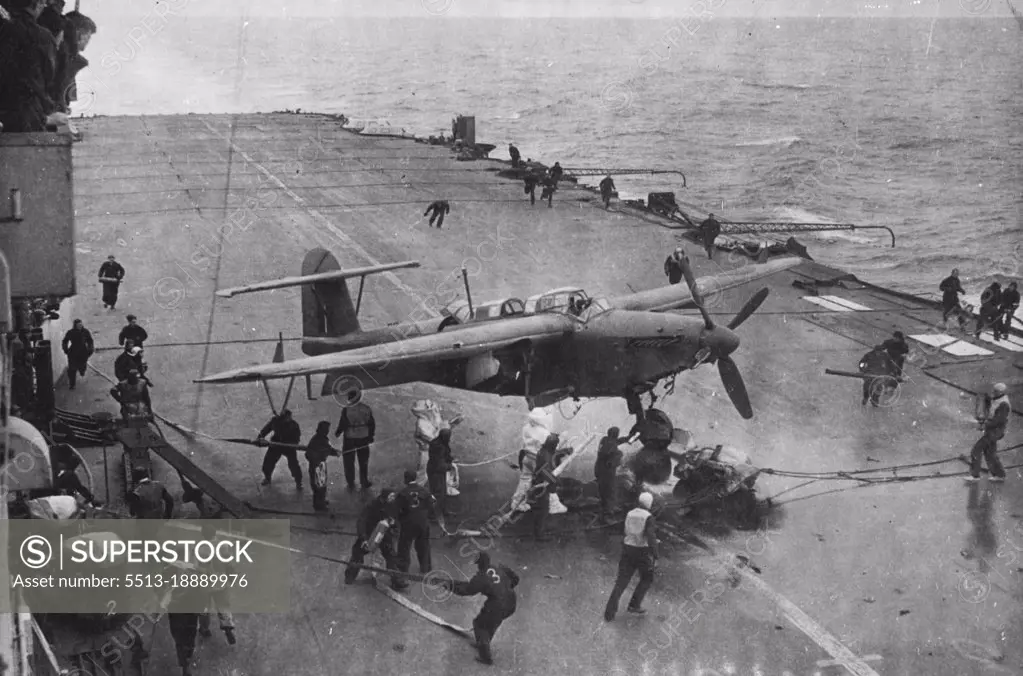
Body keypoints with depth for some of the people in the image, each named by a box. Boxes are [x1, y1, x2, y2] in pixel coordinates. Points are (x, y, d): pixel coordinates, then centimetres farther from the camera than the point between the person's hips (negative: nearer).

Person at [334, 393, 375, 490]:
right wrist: (371, 435, 12)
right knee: (363, 462, 18)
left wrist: (337, 432, 5)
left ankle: (351, 484, 19)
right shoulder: (366, 408, -10)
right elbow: (372, 423, -2)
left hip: (349, 439, -3)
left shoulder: (346, 410, -20)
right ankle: (364, 483, 26)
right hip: (363, 438, 3)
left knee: (349, 462, 13)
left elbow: (342, 424, -15)